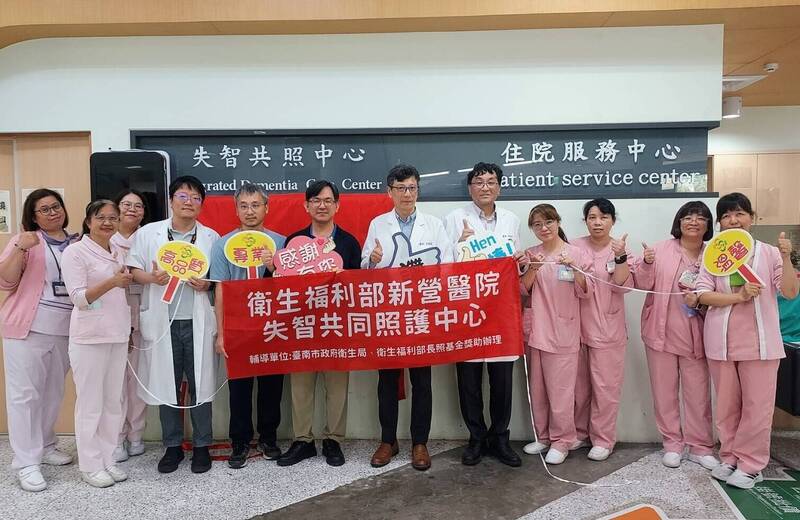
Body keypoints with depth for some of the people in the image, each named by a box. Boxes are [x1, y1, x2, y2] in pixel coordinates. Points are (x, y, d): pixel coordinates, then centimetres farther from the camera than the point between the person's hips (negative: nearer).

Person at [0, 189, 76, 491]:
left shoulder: (76, 243, 11)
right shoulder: (24, 240, 0)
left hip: (66, 329, 4)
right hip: (28, 327, -4)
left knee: (54, 391, 13)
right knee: (25, 393, -1)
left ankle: (45, 447, 28)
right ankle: (26, 463, 3)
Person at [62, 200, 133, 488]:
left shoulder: (119, 252, 12)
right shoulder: (75, 251, -6)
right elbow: (78, 298, -14)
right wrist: (112, 282, -26)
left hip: (118, 334, 6)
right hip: (89, 336, -6)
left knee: (113, 401, 10)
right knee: (91, 402, 1)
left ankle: (107, 459, 22)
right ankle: (90, 465, 14)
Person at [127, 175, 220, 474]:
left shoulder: (211, 237, 7)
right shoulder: (147, 233, 5)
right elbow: (132, 270, 5)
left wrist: (207, 284, -10)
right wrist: (152, 277, -15)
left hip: (197, 322, 0)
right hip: (162, 321, 0)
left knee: (200, 385, 5)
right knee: (166, 385, 8)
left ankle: (201, 446, 19)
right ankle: (172, 446, 23)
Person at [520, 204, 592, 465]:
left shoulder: (576, 253, -2)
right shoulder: (531, 255, 7)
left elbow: (585, 292, -5)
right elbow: (522, 290, 3)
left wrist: (573, 267, -21)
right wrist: (533, 270, -14)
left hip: (562, 331, -4)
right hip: (536, 330, 4)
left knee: (560, 389, -1)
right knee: (537, 388, 13)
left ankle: (561, 441, 15)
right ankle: (543, 436, 28)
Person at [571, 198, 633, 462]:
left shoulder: (621, 249, -1)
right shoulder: (574, 247, 1)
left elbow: (623, 285, -12)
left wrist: (620, 257, -24)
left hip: (607, 329, -2)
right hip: (577, 326, 2)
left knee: (605, 386, 3)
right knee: (579, 384, 12)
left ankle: (603, 439, 17)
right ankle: (580, 432, 28)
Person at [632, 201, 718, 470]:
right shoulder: (661, 250, -2)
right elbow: (642, 284, -4)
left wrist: (700, 299, -12)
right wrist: (646, 263, -22)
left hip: (695, 335, 1)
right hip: (662, 331, -1)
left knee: (698, 392, 7)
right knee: (664, 391, 9)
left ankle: (700, 446, 22)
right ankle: (672, 443, 23)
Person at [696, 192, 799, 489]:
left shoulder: (769, 253, 0)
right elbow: (703, 294, -7)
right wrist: (738, 297, -20)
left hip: (759, 340, -1)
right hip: (721, 340, 1)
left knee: (757, 405, 4)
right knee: (726, 404, 12)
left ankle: (750, 464, 18)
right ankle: (730, 458, 27)